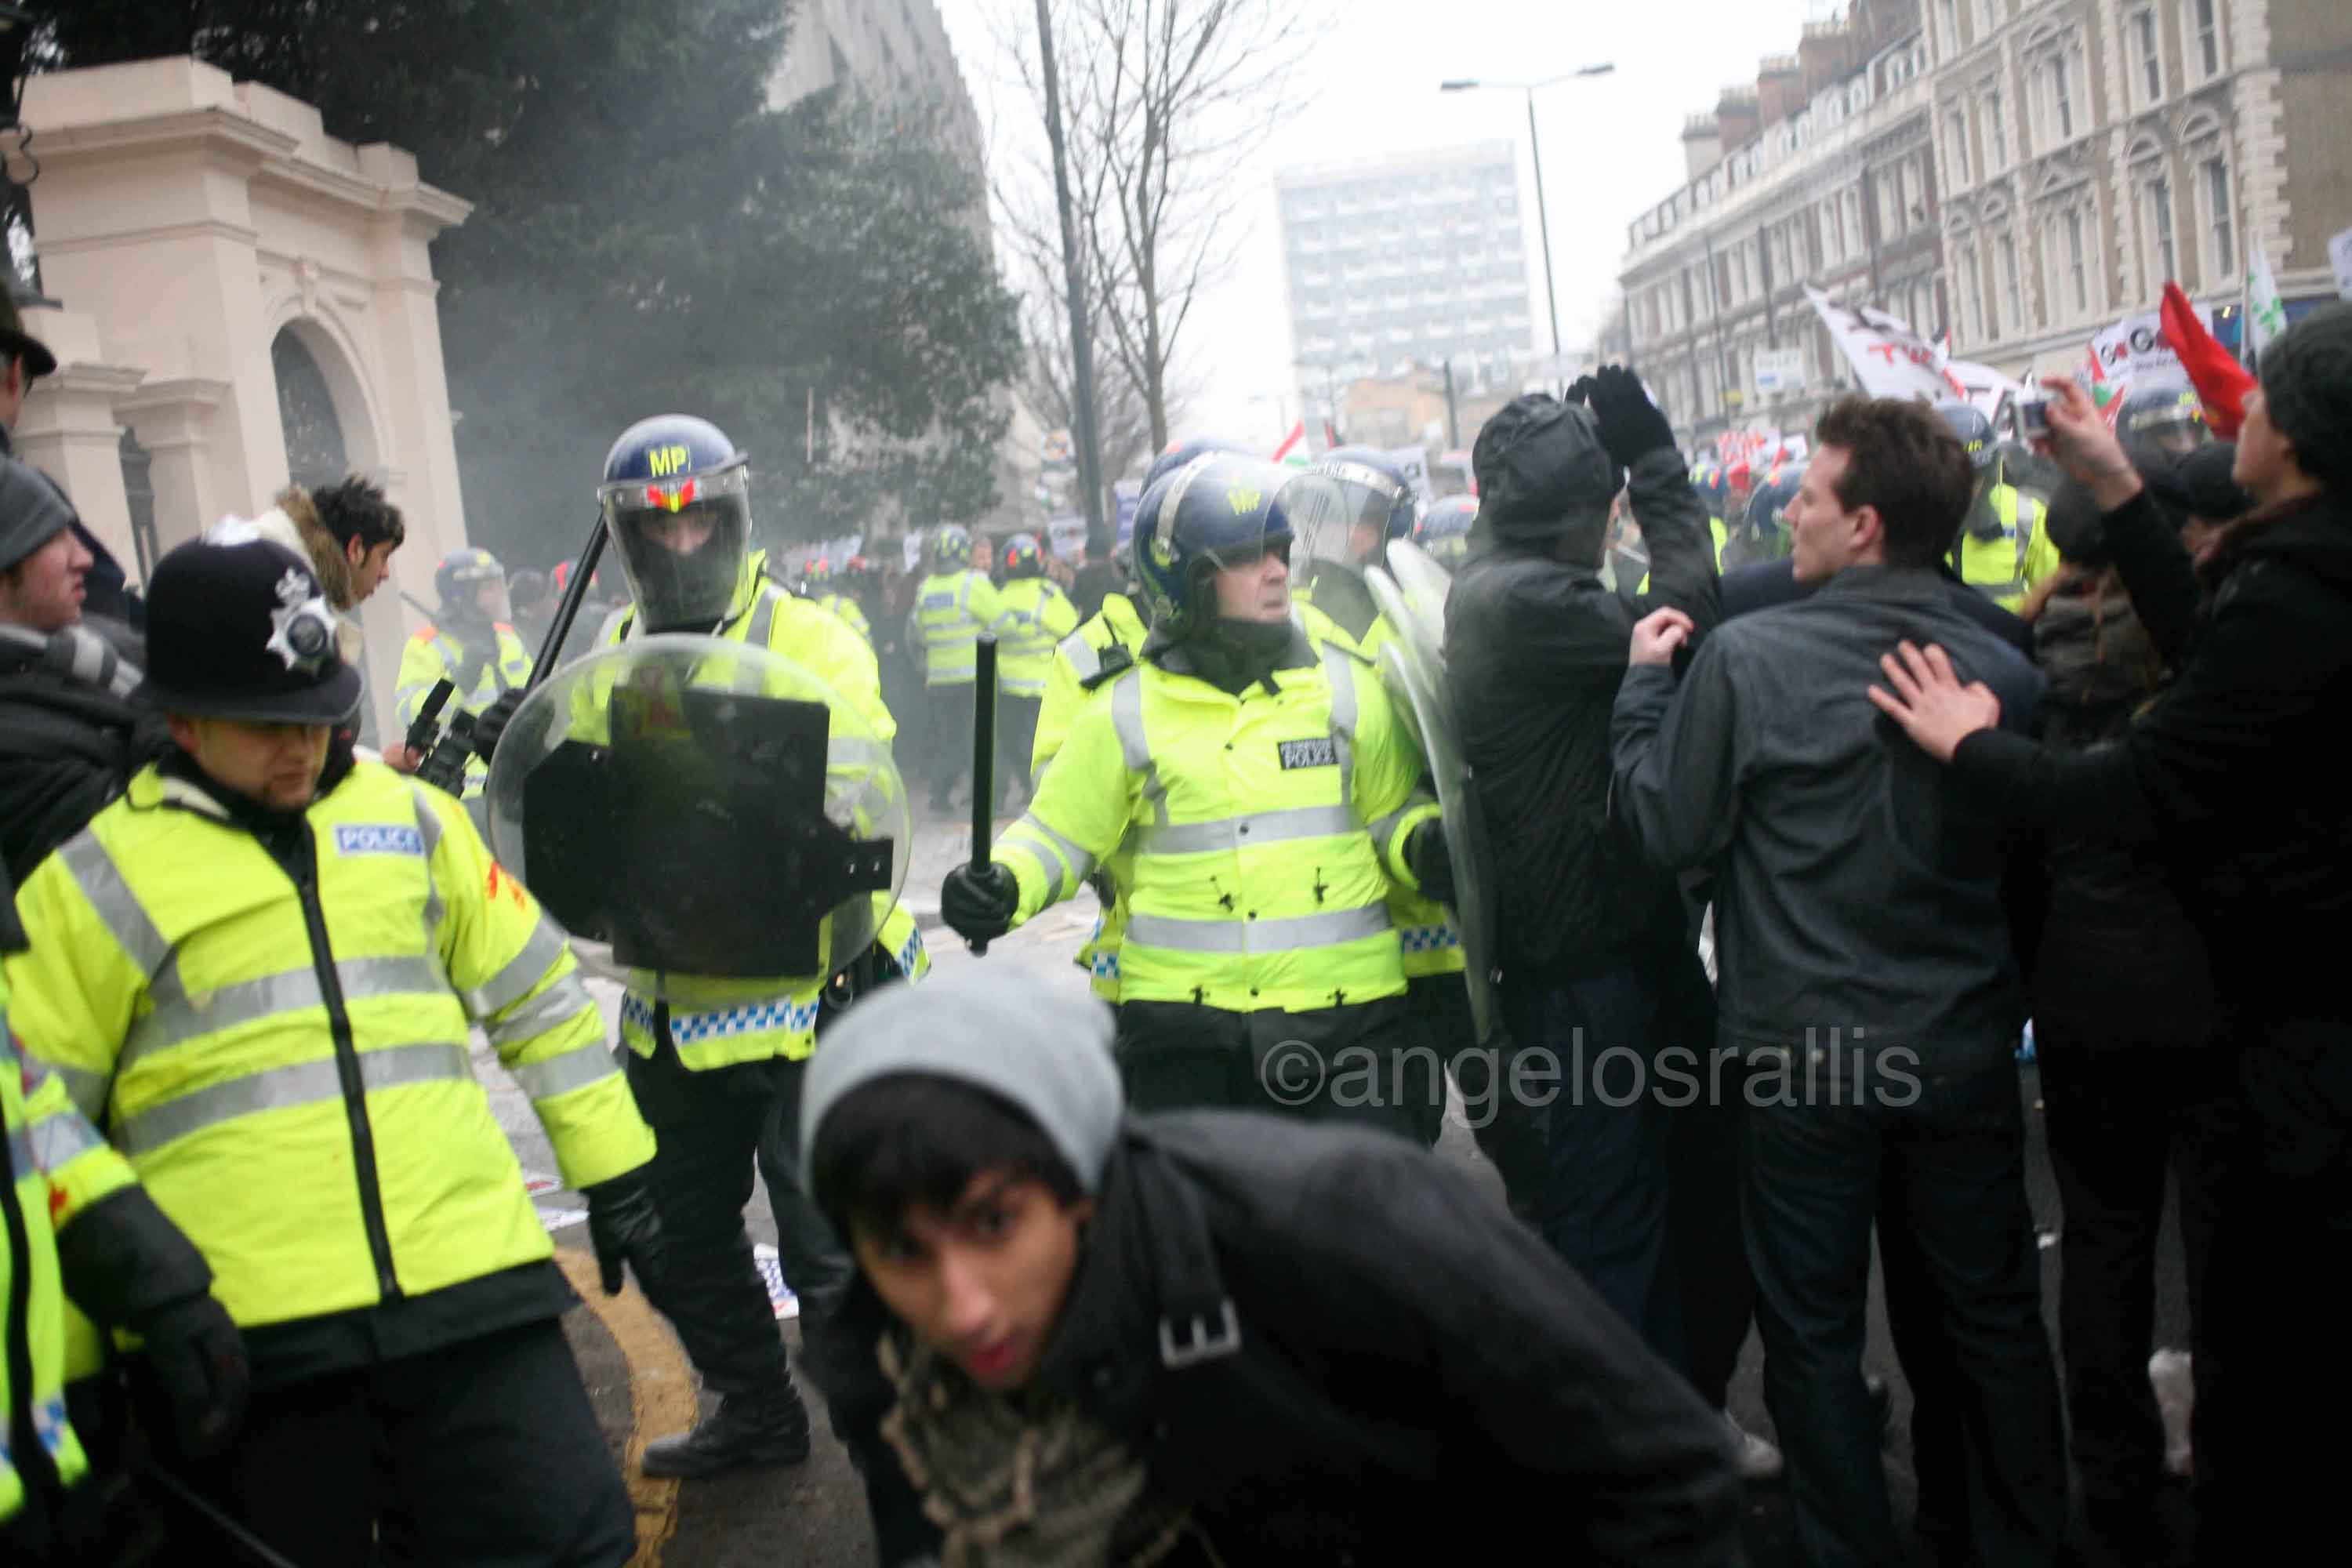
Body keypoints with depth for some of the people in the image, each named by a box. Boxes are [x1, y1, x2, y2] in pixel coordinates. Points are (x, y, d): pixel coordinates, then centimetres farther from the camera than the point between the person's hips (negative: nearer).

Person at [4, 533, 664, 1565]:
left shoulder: (408, 818, 10)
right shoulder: (99, 881, 1)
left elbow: (535, 991, 17)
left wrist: (614, 1175, 16)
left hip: (472, 1294, 2)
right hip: (243, 1339, -2)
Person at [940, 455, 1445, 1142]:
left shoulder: (1345, 685, 5)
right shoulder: (1129, 714, 0)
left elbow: (1391, 809, 15)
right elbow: (1059, 834, 8)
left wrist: (1426, 840, -6)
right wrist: (1001, 885, -10)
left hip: (1346, 1012, 1)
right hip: (1183, 1024, -1)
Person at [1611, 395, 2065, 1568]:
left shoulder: (1746, 658, -17)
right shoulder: (2003, 669, -6)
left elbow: (1669, 831, -8)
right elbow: (2022, 854, 7)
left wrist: (1644, 685, 3)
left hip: (1804, 1057, -3)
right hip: (1965, 1050, 4)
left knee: (1816, 1330, 12)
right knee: (1991, 1317, 18)